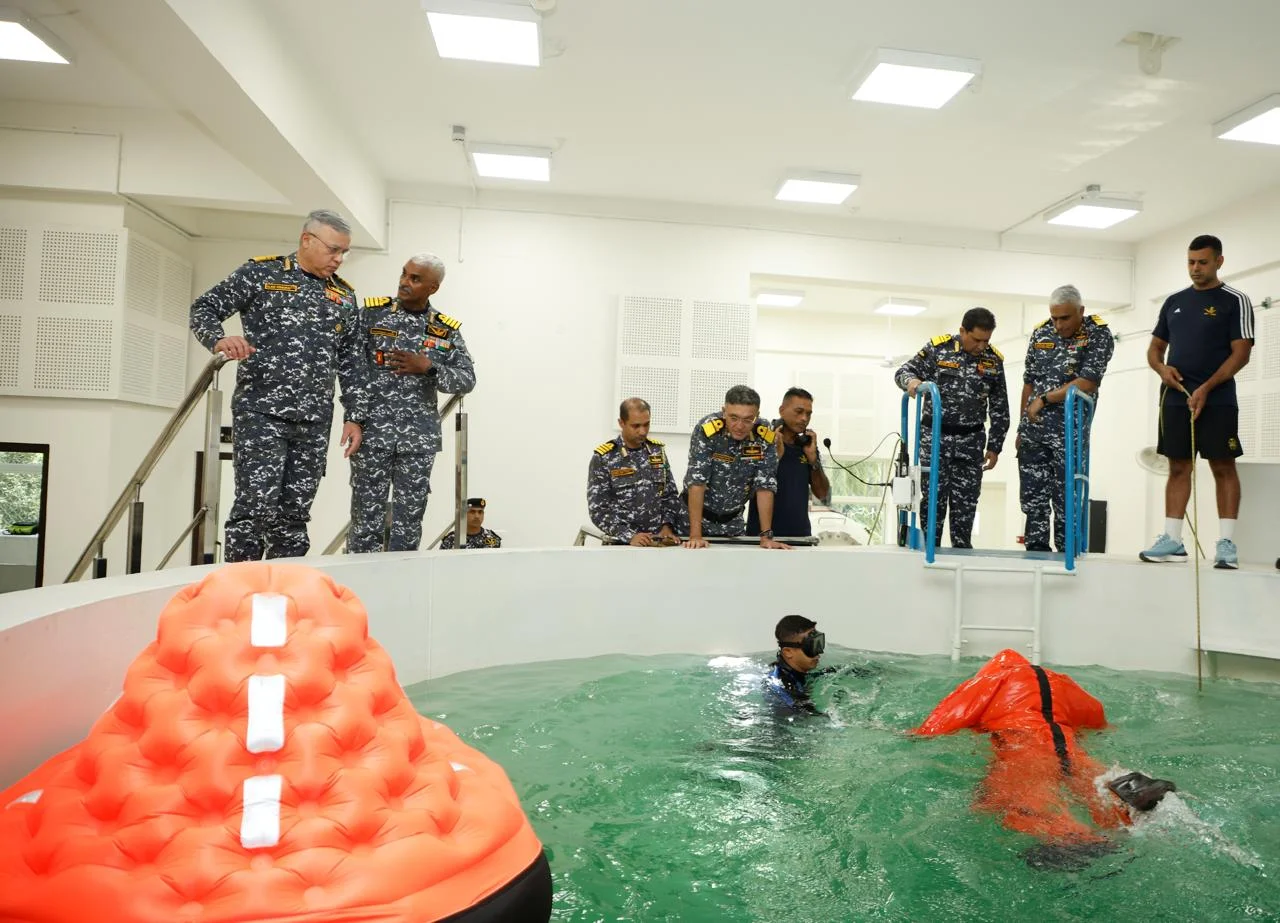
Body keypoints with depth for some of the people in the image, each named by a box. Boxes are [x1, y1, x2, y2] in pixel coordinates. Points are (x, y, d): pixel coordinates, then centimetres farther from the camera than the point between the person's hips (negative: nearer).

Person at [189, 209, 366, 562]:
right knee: (257, 505, -10)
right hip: (261, 411, -4)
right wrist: (219, 340, -20)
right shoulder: (261, 274, 2)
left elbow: (351, 362, 15)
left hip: (314, 421, 4)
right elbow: (203, 308, 2)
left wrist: (354, 416, 9)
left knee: (294, 513, 6)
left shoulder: (344, 296, 14)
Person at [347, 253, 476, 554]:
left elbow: (467, 380, 3)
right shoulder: (372, 312, 2)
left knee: (410, 516, 8)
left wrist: (428, 368, -11)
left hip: (419, 436, 2)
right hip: (372, 430, -1)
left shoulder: (447, 330, 6)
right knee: (367, 513, 2)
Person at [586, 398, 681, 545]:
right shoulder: (603, 457, -3)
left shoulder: (658, 450, 10)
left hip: (660, 540, 2)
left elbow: (671, 495, 14)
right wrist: (630, 536, -16)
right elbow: (598, 510, -6)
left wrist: (667, 526, -3)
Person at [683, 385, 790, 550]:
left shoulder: (765, 436, -16)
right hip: (696, 515, -3)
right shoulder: (708, 429, -24)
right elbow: (697, 483, -26)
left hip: (733, 520, 3)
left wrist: (766, 536, -17)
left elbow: (765, 487, -12)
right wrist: (695, 535, -30)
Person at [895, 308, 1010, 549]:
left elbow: (1000, 409, 8)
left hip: (971, 440, 2)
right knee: (933, 497, -2)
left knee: (965, 502, 5)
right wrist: (911, 381, -27)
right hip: (934, 436, -2)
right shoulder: (938, 348, -6)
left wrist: (994, 447, 6)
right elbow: (904, 371, -3)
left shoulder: (994, 360, 3)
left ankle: (962, 549, 14)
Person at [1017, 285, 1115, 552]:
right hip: (1032, 431, 4)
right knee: (1032, 497, 5)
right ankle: (1036, 554, 13)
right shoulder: (1040, 333, 10)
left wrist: (1045, 399, -10)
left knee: (1065, 500, -1)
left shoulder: (1099, 335, -4)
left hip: (1069, 433, -4)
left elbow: (1088, 382, -15)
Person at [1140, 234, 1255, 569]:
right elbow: (1155, 348, 19)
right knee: (1178, 467, 5)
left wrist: (1206, 388, -17)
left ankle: (1227, 542, -1)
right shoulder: (1174, 302, 15)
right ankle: (1172, 540, 6)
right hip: (1175, 398, 4)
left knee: (1224, 467, -3)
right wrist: (1162, 368, -4)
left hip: (1217, 400, -4)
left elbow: (1241, 352, -6)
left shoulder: (1235, 301, 1)